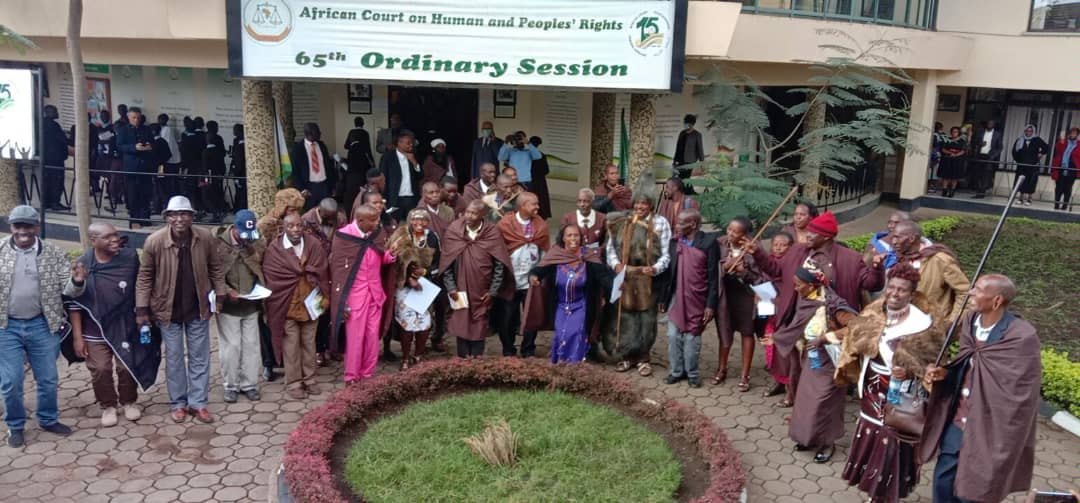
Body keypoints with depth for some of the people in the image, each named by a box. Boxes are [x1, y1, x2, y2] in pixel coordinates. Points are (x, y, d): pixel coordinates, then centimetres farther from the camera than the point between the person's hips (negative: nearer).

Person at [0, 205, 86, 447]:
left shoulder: (53, 253, -4)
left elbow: (68, 290, -5)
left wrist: (77, 281, -26)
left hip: (41, 325, 1)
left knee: (48, 379, 13)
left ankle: (48, 420, 32)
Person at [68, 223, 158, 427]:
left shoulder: (130, 257, -9)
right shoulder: (82, 265, -12)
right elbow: (74, 304, -7)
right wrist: (77, 336, -7)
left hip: (126, 327, 1)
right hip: (95, 331, -1)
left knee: (127, 367, 11)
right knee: (100, 370, 7)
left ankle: (128, 402, 33)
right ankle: (108, 406, 29)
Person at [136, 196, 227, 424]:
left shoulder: (205, 237, -12)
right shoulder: (154, 241, -17)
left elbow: (215, 268, 1)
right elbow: (145, 277, -8)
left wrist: (221, 295, -1)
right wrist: (142, 309, -8)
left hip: (198, 309, 1)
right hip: (168, 310, -1)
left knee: (200, 358, 9)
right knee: (174, 358, 11)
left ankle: (198, 402, 22)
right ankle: (178, 403, 25)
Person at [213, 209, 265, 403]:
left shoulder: (257, 244, 2)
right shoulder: (219, 244, -10)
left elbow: (264, 269, 12)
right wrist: (227, 292, -18)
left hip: (251, 305, 3)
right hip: (228, 305, -3)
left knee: (251, 345, 8)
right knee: (231, 346, 3)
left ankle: (249, 384, 20)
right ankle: (231, 386, 17)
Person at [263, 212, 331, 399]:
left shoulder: (315, 246, 2)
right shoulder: (274, 249, -7)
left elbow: (322, 273, 2)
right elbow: (270, 278, -8)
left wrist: (324, 298, -2)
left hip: (310, 303, 3)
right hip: (286, 304, -3)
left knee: (309, 343, 13)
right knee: (291, 346, 4)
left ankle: (309, 379, 24)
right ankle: (293, 383, 14)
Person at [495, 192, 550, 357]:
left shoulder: (541, 226, 2)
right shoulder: (505, 224, -6)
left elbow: (545, 252, 5)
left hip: (531, 281, 2)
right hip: (509, 280, -2)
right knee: (507, 318, 5)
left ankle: (528, 352, 19)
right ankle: (508, 351, 19)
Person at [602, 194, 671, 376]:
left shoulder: (660, 223, -1)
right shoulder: (622, 223, 6)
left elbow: (667, 252, -5)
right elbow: (611, 247, 9)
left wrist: (656, 268, -21)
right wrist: (615, 264, -9)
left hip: (648, 279, -2)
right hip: (624, 277, 2)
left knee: (646, 318, 2)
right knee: (624, 317, 4)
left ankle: (643, 358, 14)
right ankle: (627, 356, 18)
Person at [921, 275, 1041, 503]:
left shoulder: (1021, 337, -21)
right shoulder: (970, 321, 0)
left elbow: (1019, 397, -18)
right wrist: (944, 373, -6)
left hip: (988, 431, -6)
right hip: (957, 421, 6)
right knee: (943, 481, 16)